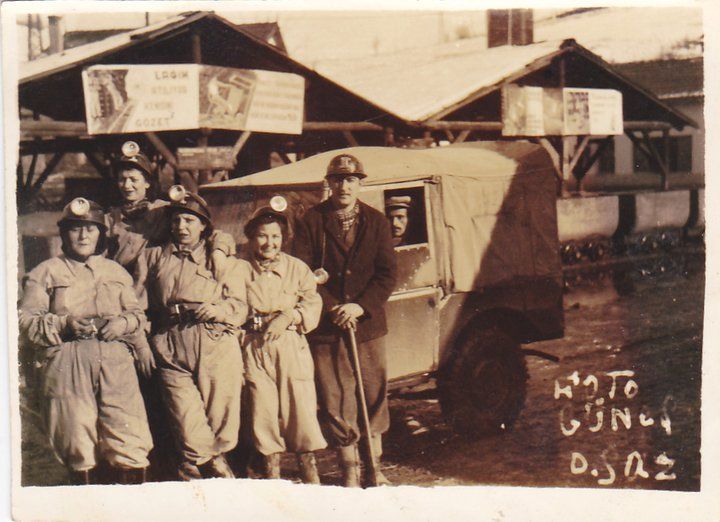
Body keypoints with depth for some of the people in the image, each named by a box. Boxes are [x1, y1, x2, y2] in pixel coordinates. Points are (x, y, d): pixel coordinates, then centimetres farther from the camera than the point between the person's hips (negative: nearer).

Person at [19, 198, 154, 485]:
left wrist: (123, 323, -1)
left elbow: (138, 314, 22)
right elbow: (26, 320, 5)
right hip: (67, 366, -2)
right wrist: (64, 324, -11)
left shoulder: (117, 272, 21)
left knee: (130, 444, -7)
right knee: (80, 448, 0)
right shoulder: (46, 272, 11)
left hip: (117, 361, 2)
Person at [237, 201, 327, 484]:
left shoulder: (297, 267, 9)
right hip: (254, 349, 0)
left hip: (292, 346, 0)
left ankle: (308, 466, 11)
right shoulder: (241, 269, 8)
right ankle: (271, 469, 13)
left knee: (300, 403, -3)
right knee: (262, 406, 0)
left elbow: (312, 303, 2)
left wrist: (287, 316, -11)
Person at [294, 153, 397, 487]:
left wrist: (361, 306, -11)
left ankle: (375, 467, 21)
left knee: (374, 397, 8)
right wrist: (332, 308, -13)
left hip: (369, 324, 2)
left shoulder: (376, 222, 8)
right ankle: (349, 470, 13)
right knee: (336, 402, 1)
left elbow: (388, 274, 3)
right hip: (326, 328, -2)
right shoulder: (312, 221, 2)